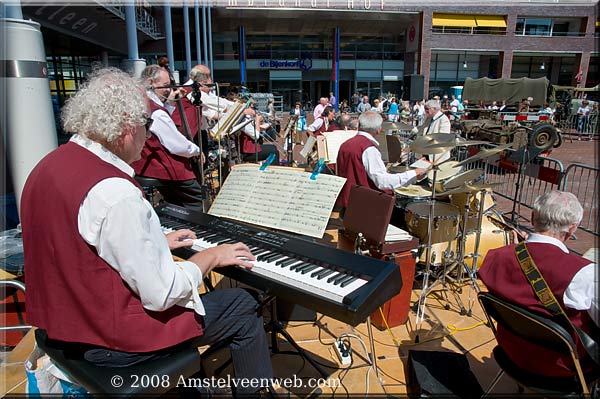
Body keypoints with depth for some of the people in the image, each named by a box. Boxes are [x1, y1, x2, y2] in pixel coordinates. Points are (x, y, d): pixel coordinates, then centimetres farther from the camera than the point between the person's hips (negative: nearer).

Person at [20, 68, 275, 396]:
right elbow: (162, 294, -26)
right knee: (244, 307, 1)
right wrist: (212, 256, -10)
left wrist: (157, 243, 14)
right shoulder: (114, 191, -29)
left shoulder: (48, 166, 1)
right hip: (110, 342, -9)